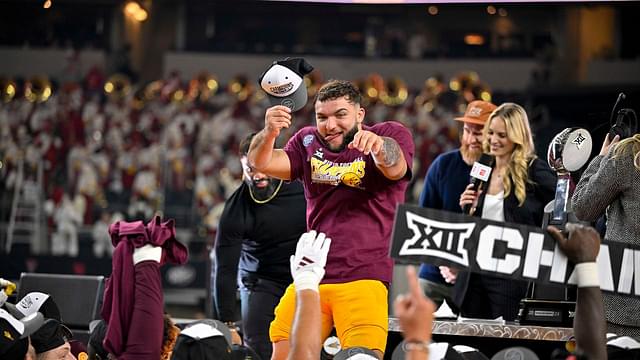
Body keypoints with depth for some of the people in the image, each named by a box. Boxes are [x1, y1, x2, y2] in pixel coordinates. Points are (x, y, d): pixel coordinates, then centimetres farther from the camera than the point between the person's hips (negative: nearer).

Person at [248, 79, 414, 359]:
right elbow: (262, 164, 0)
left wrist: (380, 146, -45)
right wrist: (269, 133, -22)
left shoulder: (390, 134, 2)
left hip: (366, 276, -4)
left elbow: (395, 168, -20)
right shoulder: (308, 142, 15)